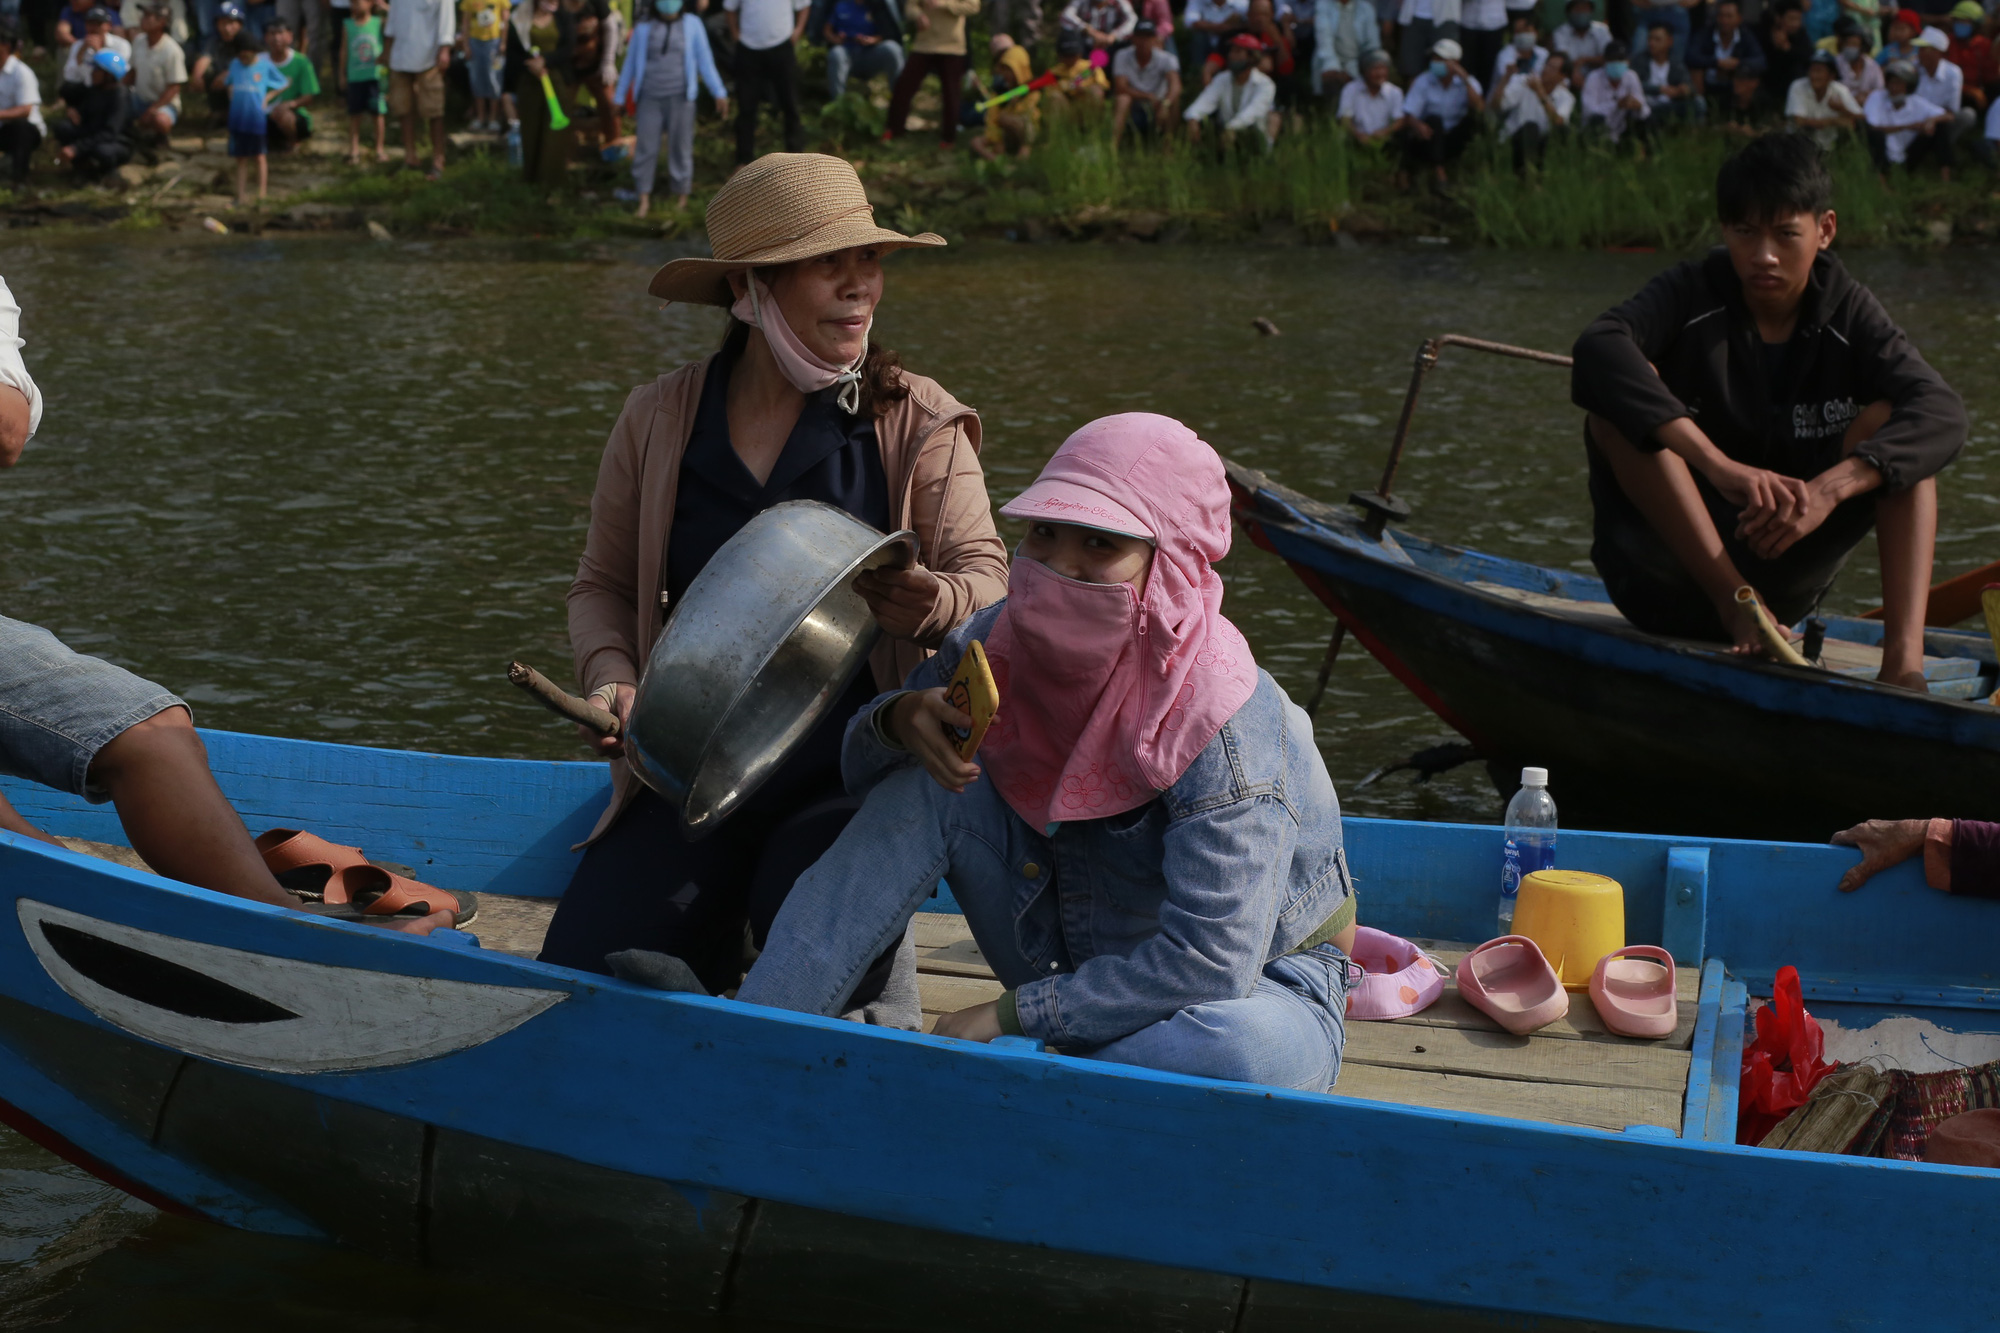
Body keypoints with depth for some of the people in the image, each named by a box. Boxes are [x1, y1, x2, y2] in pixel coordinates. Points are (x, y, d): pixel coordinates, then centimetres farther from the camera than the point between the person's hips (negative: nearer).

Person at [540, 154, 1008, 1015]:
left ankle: (876, 963, 8)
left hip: (856, 779, -2)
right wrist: (612, 678, -9)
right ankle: (713, 939, 19)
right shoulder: (659, 419, 4)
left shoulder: (918, 421, -2)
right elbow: (605, 583, 12)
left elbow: (987, 574, -9)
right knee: (580, 974, -12)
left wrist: (937, 605, -33)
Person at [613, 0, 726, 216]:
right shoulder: (644, 28, 5)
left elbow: (705, 60, 5)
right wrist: (619, 97, 13)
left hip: (680, 97, -1)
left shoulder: (692, 24, 3)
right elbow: (630, 63, 12)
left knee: (680, 147, 2)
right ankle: (644, 200, 4)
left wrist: (719, 93, 0)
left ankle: (681, 196, 16)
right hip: (651, 98, 1)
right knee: (646, 147, -3)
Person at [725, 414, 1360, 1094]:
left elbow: (1212, 960, -34)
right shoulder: (1005, 642, -11)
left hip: (1251, 983, -5)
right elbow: (861, 768, 3)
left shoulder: (1223, 726, -30)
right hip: (1076, 953, 5)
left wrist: (1011, 1014, -28)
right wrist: (897, 719, -22)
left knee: (1258, 1051, -42)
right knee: (923, 785, -13)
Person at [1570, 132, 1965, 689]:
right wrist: (1720, 467, -42)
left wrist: (1829, 489, -36)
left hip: (1782, 576, 2)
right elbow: (1597, 347, -31)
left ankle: (1903, 656, -31)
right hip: (1670, 570, -2)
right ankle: (1739, 608, -33)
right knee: (1625, 393, -23)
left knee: (1890, 420, -15)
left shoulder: (1847, 312, -1)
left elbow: (1943, 413, -18)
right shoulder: (1692, 294, -7)